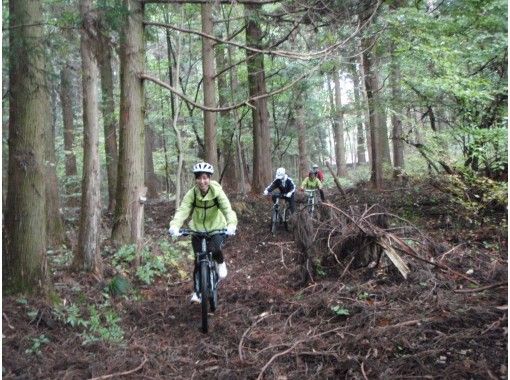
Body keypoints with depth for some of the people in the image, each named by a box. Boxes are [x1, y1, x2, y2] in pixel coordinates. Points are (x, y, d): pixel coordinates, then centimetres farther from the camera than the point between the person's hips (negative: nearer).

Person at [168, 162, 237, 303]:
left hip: (217, 228, -1)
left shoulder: (217, 192, -20)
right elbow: (182, 210, -29)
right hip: (198, 229, 2)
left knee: (214, 248, -29)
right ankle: (197, 291, 19)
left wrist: (231, 225, -52)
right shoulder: (191, 194, -17)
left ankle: (221, 263, 7)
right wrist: (174, 225, -48)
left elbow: (227, 209, -32)